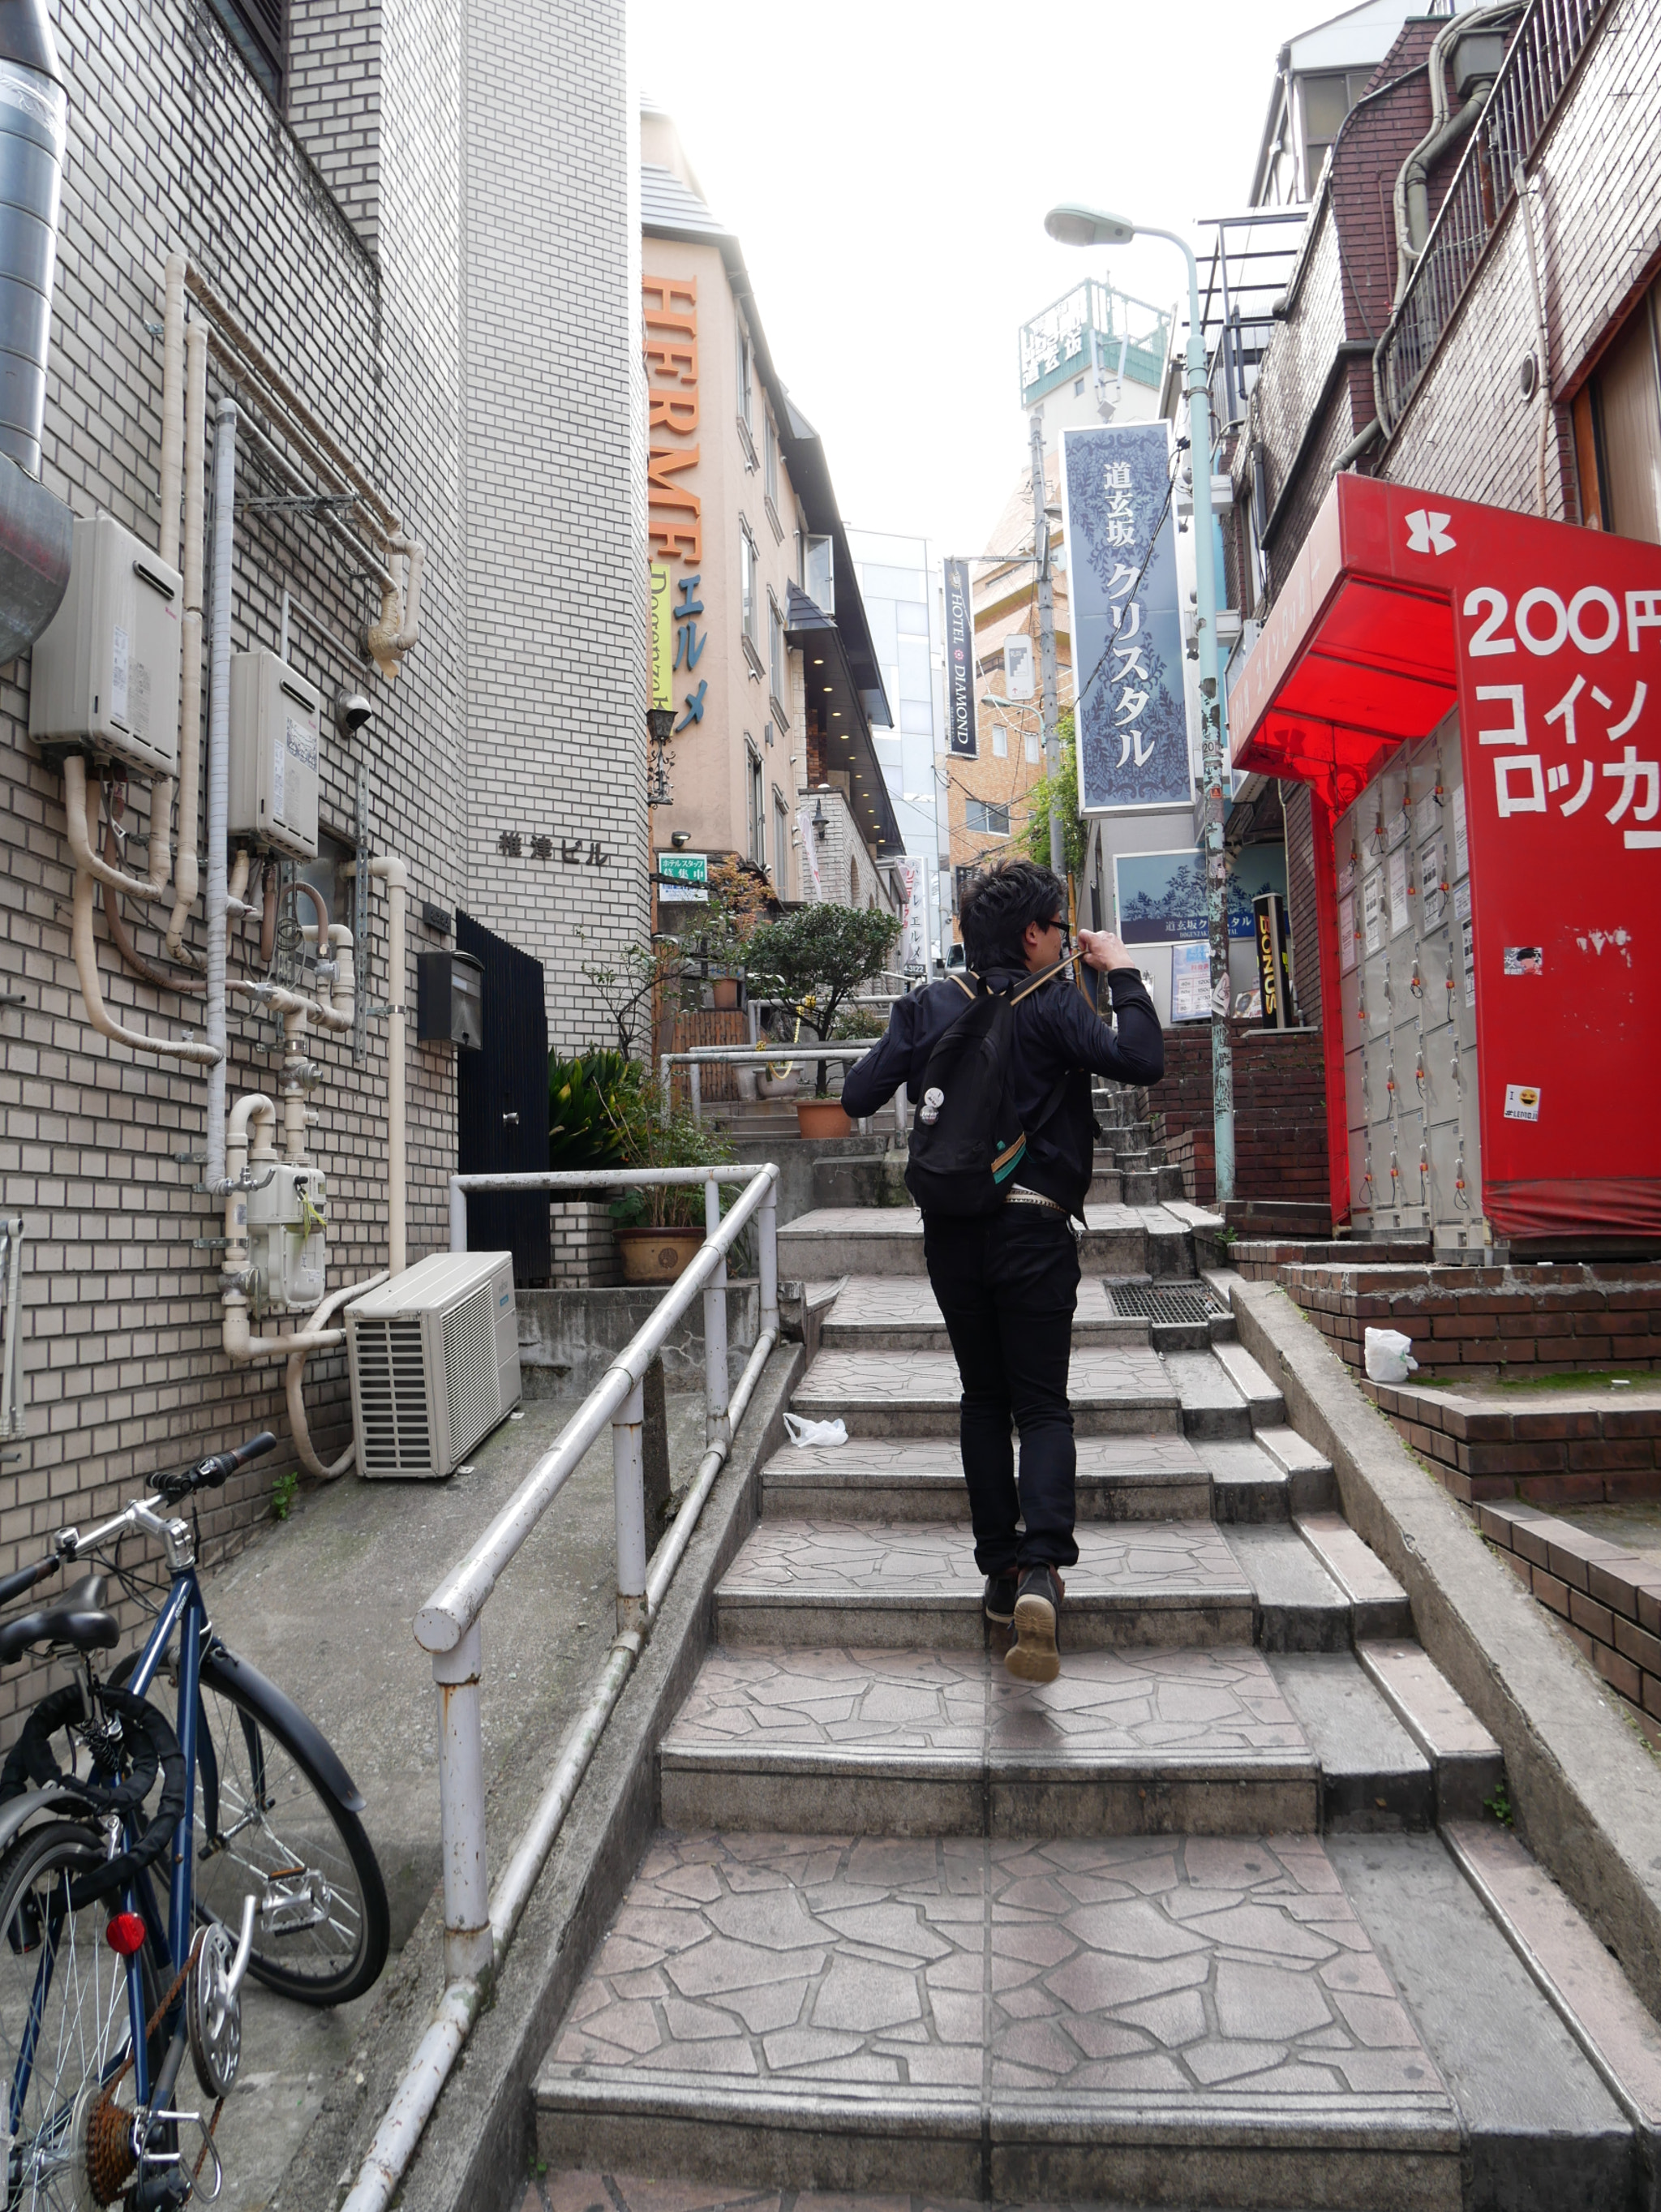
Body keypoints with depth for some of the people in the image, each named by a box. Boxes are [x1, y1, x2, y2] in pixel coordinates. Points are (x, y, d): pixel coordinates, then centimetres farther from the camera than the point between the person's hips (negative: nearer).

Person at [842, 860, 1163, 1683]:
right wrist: (1123, 975, -4)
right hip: (1035, 1228, -3)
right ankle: (1041, 1569, -15)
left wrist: (904, 1050, 20)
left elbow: (858, 1098, 1)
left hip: (952, 1231, 3)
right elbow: (1140, 1062, -17)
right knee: (1042, 1403, 3)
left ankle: (1001, 1572, 17)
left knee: (983, 1400, 15)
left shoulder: (927, 1007, 4)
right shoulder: (1052, 1003, -6)